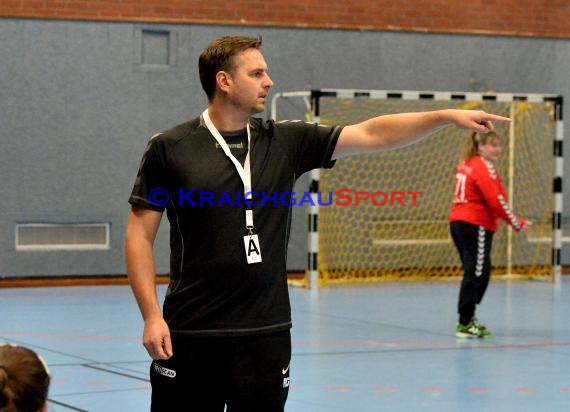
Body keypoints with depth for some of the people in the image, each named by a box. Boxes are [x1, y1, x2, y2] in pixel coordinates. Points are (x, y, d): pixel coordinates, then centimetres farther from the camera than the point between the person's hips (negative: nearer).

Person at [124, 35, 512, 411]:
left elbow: (371, 134, 3)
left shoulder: (287, 141, 6)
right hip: (190, 334, -3)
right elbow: (140, 235, -1)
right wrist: (152, 316, -10)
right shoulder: (169, 149, -2)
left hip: (267, 333, 3)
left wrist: (448, 116, -6)